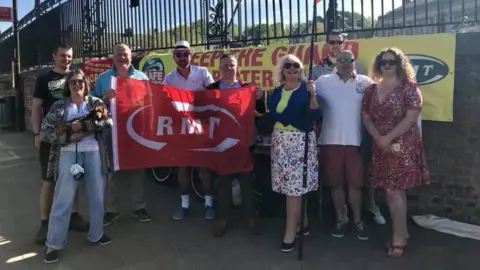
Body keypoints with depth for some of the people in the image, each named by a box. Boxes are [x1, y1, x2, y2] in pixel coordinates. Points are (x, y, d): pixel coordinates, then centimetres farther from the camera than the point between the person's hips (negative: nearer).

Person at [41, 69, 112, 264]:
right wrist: (69, 136, -10)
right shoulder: (59, 107, 10)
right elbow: (45, 133, 3)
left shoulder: (95, 102, 11)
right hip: (68, 154, -1)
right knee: (62, 199, -1)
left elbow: (108, 120, -8)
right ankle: (54, 244, 9)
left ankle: (96, 234, 26)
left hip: (93, 153, 1)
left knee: (97, 196, 8)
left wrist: (81, 125, -13)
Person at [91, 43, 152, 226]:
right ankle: (110, 210, 15)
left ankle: (139, 207, 19)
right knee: (111, 170, 3)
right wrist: (105, 99, -16)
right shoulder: (103, 78, 7)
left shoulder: (142, 77, 10)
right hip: (112, 131, 0)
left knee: (137, 169, 7)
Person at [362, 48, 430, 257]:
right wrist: (379, 140, -8)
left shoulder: (408, 87, -6)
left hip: (403, 146, -5)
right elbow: (367, 118, 7)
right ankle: (402, 233, 25)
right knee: (395, 191, 12)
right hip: (381, 147, 5)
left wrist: (388, 138, -16)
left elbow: (411, 118, -14)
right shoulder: (371, 90, 9)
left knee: (393, 191, -6)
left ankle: (398, 237, 8)